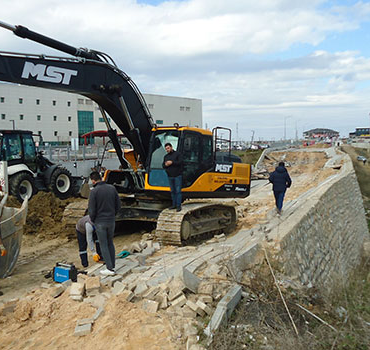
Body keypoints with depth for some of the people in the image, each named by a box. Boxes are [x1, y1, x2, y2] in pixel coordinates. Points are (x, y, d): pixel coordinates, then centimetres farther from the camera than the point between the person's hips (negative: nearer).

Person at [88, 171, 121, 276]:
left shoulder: (94, 191, -15)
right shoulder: (112, 188, 1)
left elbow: (92, 210, -13)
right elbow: (118, 205, 5)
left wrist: (93, 220, 4)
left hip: (100, 222, -5)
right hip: (111, 221, 5)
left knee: (104, 245, 3)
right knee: (110, 243, 18)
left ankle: (110, 269, 5)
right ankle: (113, 265, 23)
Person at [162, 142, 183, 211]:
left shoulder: (177, 154, -2)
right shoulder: (165, 156, 16)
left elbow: (180, 162, -13)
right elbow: (163, 165, 14)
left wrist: (172, 162, -19)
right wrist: (165, 165, -8)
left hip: (177, 176, -5)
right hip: (170, 176, 6)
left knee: (178, 191, -6)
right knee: (172, 191, 10)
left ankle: (178, 206, -4)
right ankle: (174, 204, 17)